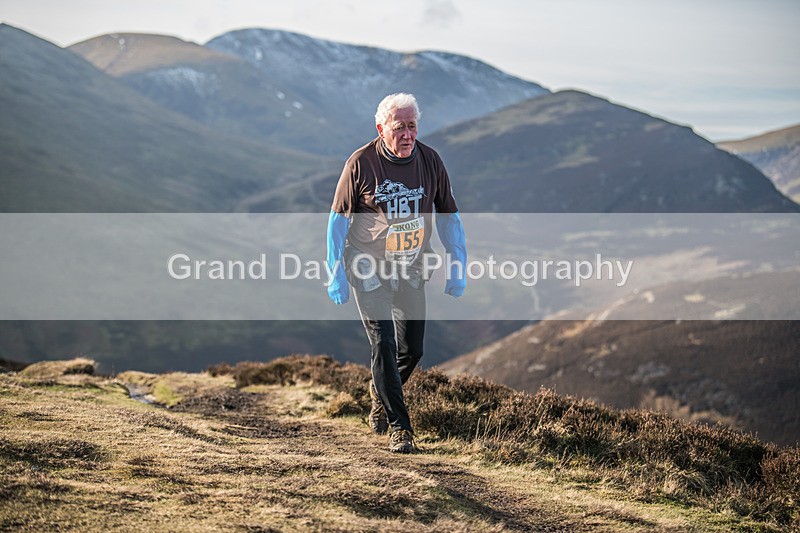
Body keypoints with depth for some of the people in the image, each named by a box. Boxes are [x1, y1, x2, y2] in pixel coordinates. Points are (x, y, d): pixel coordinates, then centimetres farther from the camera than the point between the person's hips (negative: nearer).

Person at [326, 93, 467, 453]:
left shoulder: (430, 161, -4)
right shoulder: (361, 163, -14)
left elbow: (448, 217, 6)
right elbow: (338, 219, -6)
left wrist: (458, 269, 3)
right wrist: (336, 274, -8)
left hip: (411, 271, 4)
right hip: (368, 270, -4)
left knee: (412, 349, 8)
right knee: (383, 344, -11)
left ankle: (380, 394, 38)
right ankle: (398, 426, -3)